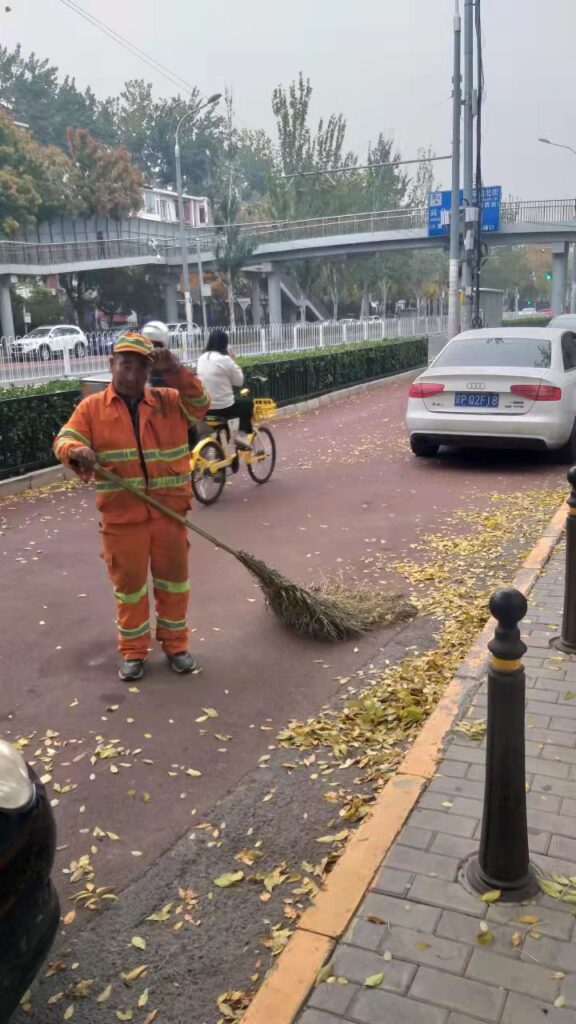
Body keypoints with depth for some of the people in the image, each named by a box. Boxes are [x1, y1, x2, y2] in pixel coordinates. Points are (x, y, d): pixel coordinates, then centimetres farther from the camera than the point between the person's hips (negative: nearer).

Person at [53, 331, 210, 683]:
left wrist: (176, 371, -25)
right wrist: (78, 451, -31)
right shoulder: (93, 407, 1)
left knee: (173, 578, 13)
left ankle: (175, 644, 31)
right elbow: (64, 440, -7)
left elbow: (200, 404, -10)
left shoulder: (169, 401, 5)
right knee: (129, 584, 10)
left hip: (168, 511, 1)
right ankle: (133, 651, 27)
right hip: (121, 515, -1)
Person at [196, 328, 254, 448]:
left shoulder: (202, 358, 6)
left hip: (205, 408, 6)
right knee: (248, 401, 22)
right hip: (223, 408, -6)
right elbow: (239, 381, -3)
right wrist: (233, 361, 4)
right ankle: (242, 435, 13)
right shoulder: (225, 359, -14)